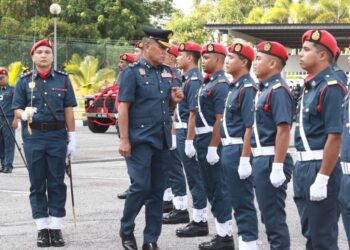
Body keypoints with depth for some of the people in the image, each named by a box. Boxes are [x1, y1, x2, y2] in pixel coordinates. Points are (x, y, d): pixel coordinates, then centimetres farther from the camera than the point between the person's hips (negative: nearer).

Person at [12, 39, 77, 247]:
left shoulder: (63, 80, 7)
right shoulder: (24, 81, 6)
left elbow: (69, 111, 5)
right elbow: (17, 109, 4)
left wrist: (72, 138, 1)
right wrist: (24, 114, -20)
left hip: (57, 136, 0)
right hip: (33, 137, 0)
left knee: (57, 183, 2)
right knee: (37, 184, 4)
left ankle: (56, 227, 8)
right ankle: (42, 227, 10)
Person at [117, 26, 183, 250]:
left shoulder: (167, 73, 12)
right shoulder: (133, 72, -7)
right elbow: (123, 107, -10)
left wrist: (174, 100, -3)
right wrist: (124, 140, -16)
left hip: (162, 139, 6)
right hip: (140, 140, -6)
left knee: (157, 190, 7)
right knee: (141, 187, -8)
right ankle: (126, 230, 14)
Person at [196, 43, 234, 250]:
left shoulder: (221, 85, -15)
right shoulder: (208, 83, 15)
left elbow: (220, 119, -20)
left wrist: (213, 147, -23)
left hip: (212, 141, -10)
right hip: (204, 140, 10)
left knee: (219, 189, -5)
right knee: (211, 188, 13)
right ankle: (222, 233, 20)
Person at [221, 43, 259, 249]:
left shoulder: (248, 89, -16)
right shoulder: (235, 87, 14)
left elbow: (250, 127, -21)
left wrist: (245, 159, -24)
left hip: (239, 150, -10)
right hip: (230, 149, 10)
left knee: (243, 201, -4)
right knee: (237, 200, 15)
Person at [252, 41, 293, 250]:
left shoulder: (278, 90, -16)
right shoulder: (265, 89, 15)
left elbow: (284, 130, -22)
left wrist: (277, 167, -26)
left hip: (271, 160, -10)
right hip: (262, 159, 10)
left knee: (274, 216, -5)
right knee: (268, 214, 16)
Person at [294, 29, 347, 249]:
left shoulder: (330, 88, -16)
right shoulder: (310, 87, 13)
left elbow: (334, 136, -21)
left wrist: (322, 179, -24)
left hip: (320, 167, -10)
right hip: (304, 166, 10)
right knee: (309, 232, 17)